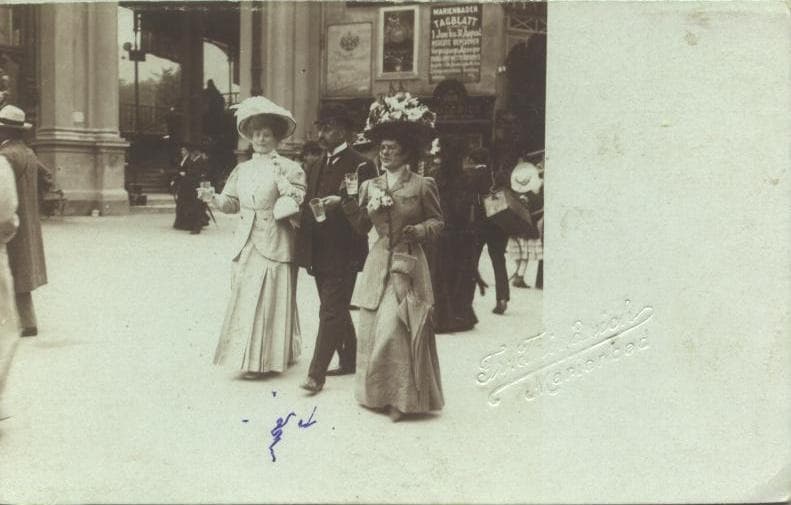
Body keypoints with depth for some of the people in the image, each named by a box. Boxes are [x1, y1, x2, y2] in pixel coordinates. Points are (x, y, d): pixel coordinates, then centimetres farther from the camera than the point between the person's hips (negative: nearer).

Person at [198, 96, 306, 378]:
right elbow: (231, 203, 11)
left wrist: (285, 186, -23)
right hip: (246, 245, 5)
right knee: (244, 299, 6)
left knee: (269, 299, -3)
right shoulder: (242, 170, 13)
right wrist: (212, 198, -7)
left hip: (274, 245, -5)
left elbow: (298, 205, -7)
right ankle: (247, 356, 16)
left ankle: (266, 359, 3)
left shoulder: (287, 168, -3)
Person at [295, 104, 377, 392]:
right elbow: (309, 208, 17)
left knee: (331, 312, -7)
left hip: (343, 253, -8)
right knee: (337, 310, 17)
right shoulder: (316, 168, 16)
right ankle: (348, 360, 30)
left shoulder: (360, 166, -8)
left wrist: (341, 202, -27)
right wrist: (305, 249, 9)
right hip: (320, 253, 8)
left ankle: (316, 374, -6)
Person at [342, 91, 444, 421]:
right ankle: (376, 393, 19)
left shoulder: (422, 186, -3)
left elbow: (438, 221, 3)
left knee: (394, 330, -8)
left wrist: (419, 230, -16)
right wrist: (353, 207, -9)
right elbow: (362, 227, 9)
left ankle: (402, 398, 5)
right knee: (371, 329, 5)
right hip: (378, 264, 5)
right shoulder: (369, 186, 8)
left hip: (407, 265, -4)